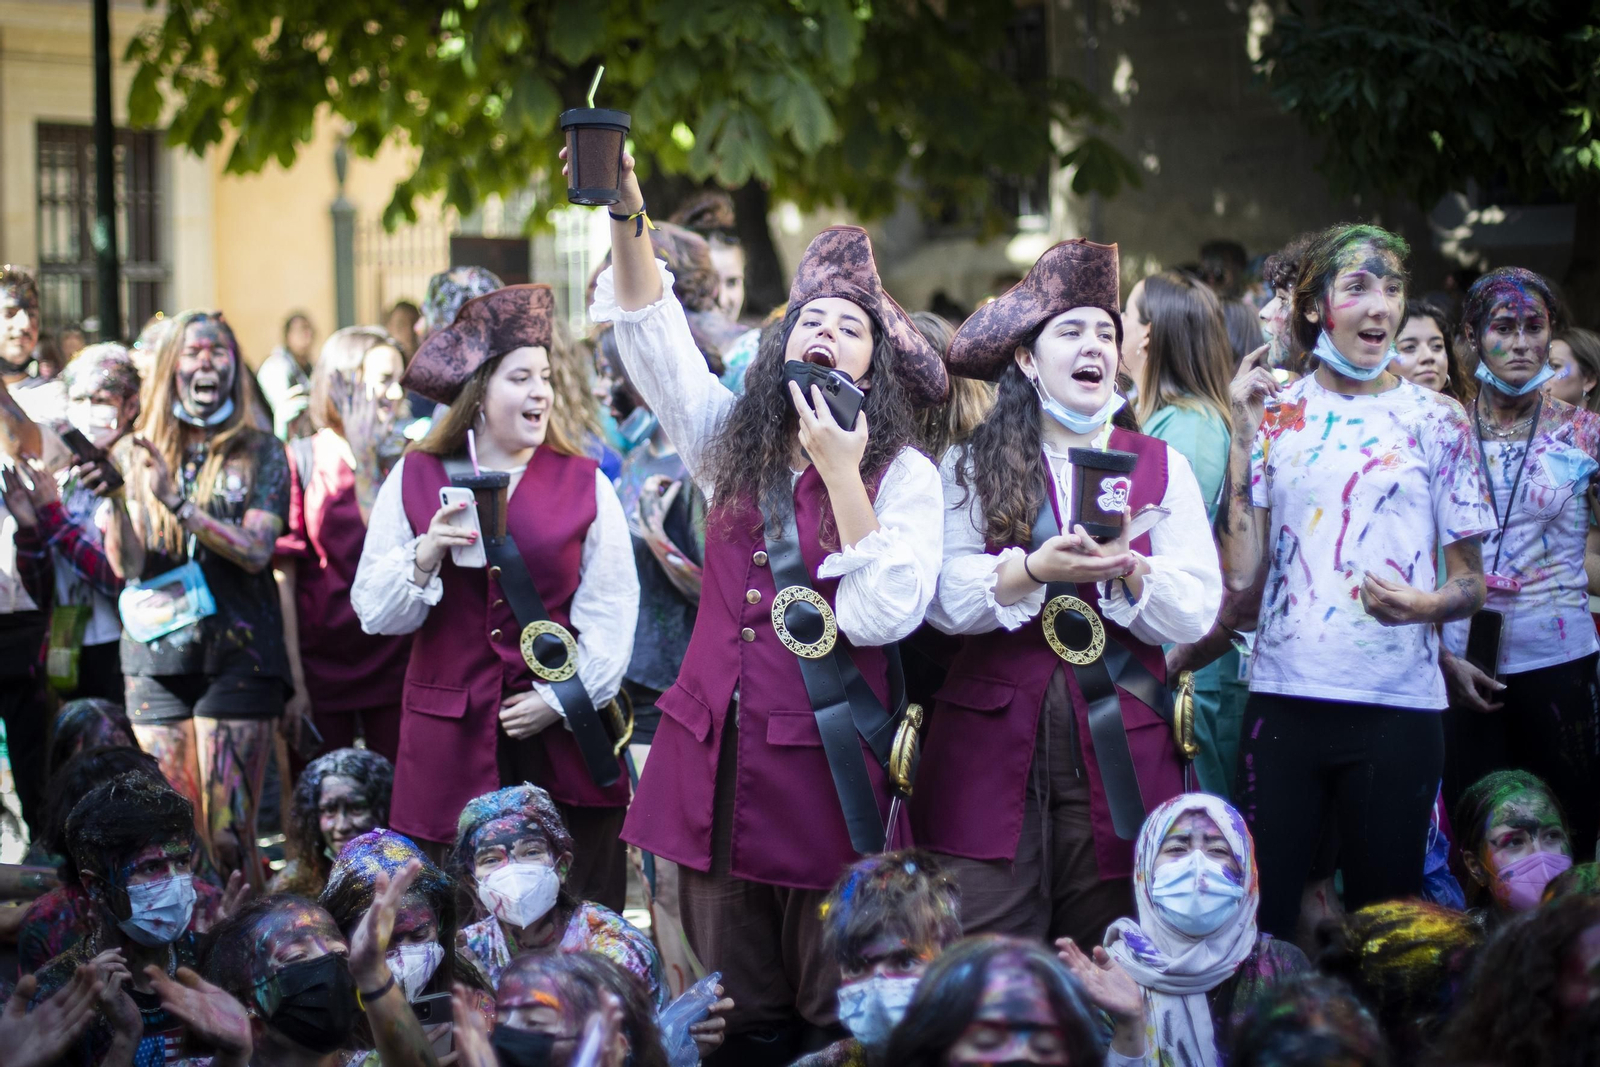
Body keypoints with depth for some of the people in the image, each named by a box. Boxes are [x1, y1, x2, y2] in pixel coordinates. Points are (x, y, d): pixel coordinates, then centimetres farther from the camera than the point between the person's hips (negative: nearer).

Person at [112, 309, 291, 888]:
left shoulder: (261, 454, 4)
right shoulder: (134, 453, 10)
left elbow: (256, 551, -10)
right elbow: (128, 567, 3)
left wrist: (178, 503, -20)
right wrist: (116, 499, -15)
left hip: (237, 655, -2)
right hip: (156, 660, 2)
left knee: (227, 833, -7)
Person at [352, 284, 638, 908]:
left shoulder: (584, 483, 7)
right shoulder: (414, 481, 7)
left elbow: (612, 611, 2)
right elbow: (374, 612, 5)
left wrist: (561, 699, -7)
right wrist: (425, 557, -12)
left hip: (562, 737, 0)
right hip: (452, 739, 0)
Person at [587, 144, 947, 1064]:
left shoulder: (905, 474, -1)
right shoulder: (736, 442, 11)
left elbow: (882, 618, -13)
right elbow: (653, 330, 2)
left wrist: (842, 476, -15)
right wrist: (627, 219, -14)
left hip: (826, 750, -4)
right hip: (717, 740, 4)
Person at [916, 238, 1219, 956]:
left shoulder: (1162, 467, 14)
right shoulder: (972, 466, 9)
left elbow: (1197, 612, 3)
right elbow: (944, 600, -4)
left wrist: (1127, 571, -14)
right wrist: (1032, 571, -19)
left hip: (1119, 752, 1)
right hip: (993, 741, -1)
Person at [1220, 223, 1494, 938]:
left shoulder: (1435, 420, 5)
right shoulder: (1276, 415, 7)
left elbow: (1472, 583, 7)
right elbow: (1242, 575, 0)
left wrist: (1422, 604, -16)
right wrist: (1244, 431, -3)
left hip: (1397, 704, -1)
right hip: (1282, 697, 1)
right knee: (1259, 912, 1)